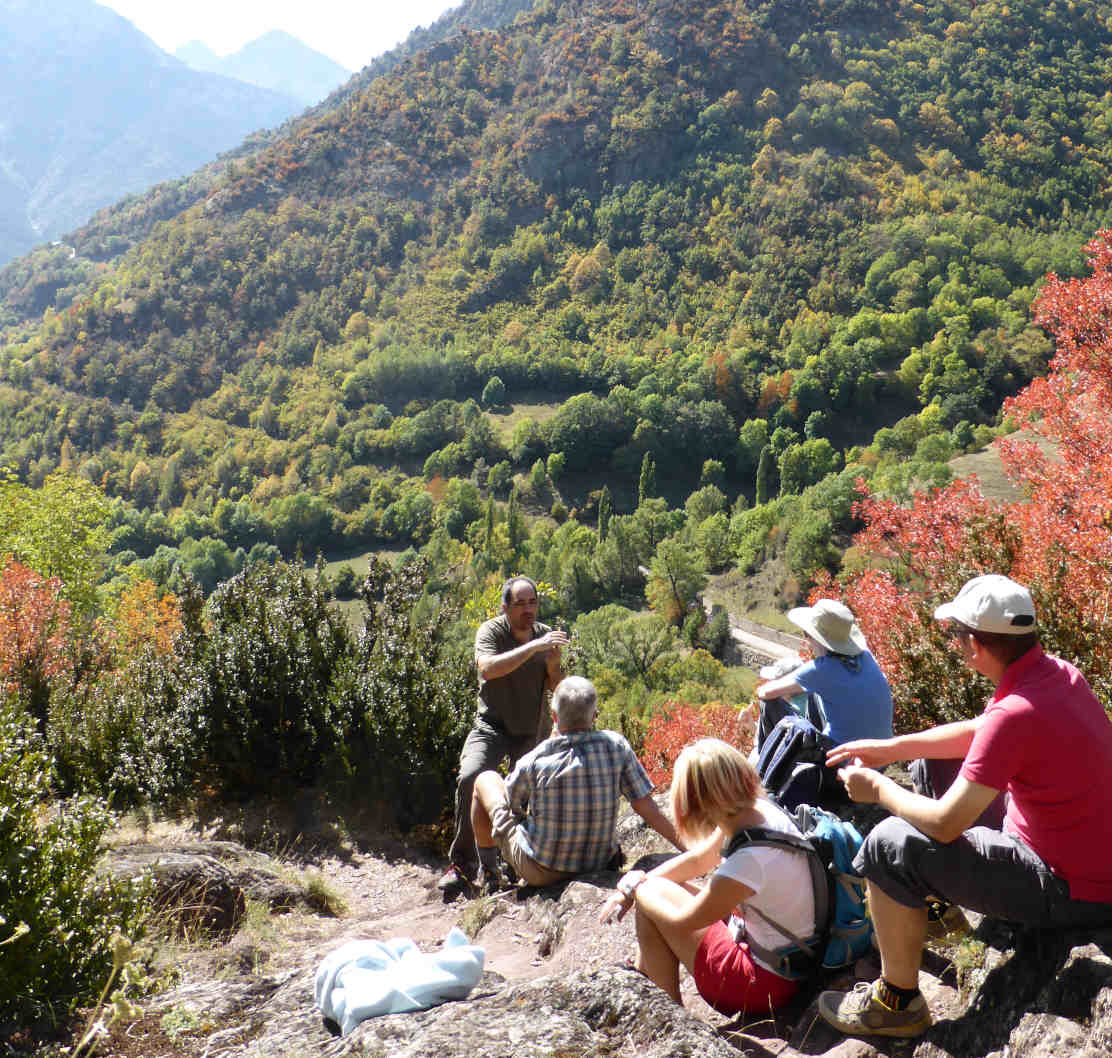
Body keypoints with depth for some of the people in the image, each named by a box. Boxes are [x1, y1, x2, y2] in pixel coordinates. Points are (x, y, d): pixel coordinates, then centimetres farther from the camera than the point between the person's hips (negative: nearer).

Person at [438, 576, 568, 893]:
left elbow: (558, 689, 3)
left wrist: (553, 665, -19)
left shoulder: (546, 634, 1)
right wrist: (533, 647, -36)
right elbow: (488, 667, -32)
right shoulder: (490, 631, -10)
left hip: (533, 730, 3)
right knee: (470, 776, -25)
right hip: (492, 725, -3)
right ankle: (462, 863, -15)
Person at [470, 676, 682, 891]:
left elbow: (513, 807, 0)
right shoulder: (616, 746, -15)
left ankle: (490, 874, 30)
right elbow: (648, 810, -12)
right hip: (597, 864, 3)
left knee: (485, 780, 15)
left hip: (539, 871, -3)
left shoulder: (531, 763, -20)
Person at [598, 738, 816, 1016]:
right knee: (664, 887, 11)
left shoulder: (748, 859, -32)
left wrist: (636, 886, 0)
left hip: (765, 984, -8)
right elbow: (698, 860, 10)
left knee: (652, 899, -3)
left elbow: (681, 922, -17)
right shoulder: (760, 810, -6)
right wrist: (631, 888, 5)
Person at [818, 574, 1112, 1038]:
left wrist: (878, 788, -8)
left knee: (890, 845, -13)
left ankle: (896, 1004, 4)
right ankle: (935, 906, 39)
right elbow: (978, 731, 14)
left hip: (1072, 894, -9)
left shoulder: (1016, 713, -31)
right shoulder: (1059, 673, -3)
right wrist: (889, 748, 11)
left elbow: (945, 823, -25)